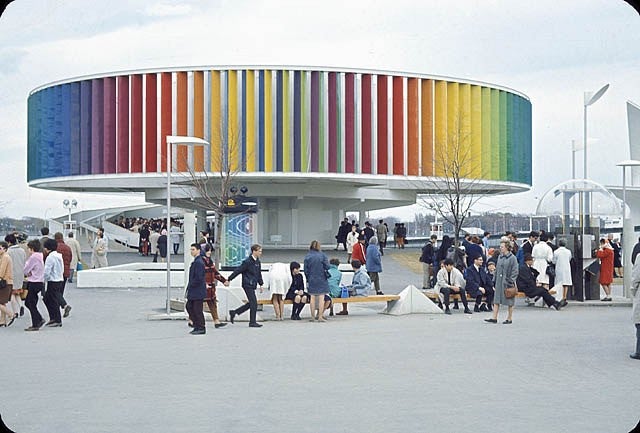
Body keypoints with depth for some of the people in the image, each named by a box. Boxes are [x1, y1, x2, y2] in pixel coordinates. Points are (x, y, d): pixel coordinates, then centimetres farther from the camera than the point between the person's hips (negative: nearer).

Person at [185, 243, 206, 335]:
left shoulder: (199, 262, -18)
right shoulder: (195, 261, 14)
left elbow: (198, 278, -23)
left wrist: (190, 286, -13)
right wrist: (189, 287, 13)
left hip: (198, 291, -10)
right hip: (193, 291, 10)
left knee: (198, 310, -3)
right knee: (189, 306, 14)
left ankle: (201, 328, 6)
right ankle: (196, 325, 20)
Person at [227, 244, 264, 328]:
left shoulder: (258, 262, 11)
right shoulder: (247, 262, -15)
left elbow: (259, 274, 21)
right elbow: (237, 271, -12)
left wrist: (261, 284, 18)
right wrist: (228, 280, -8)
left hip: (253, 285, 9)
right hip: (248, 285, -9)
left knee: (251, 303, 12)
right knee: (254, 303, -8)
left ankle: (234, 312, 22)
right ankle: (252, 322, 0)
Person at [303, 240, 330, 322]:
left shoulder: (307, 256, -2)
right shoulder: (322, 255, -7)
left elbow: (306, 270, 1)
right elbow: (327, 267, -8)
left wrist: (308, 279, 11)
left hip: (311, 280, 2)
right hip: (321, 279, -2)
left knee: (312, 298, 8)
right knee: (321, 298, 1)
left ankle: (313, 316, 10)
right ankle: (320, 317, -2)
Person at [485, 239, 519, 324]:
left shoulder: (512, 258, -9)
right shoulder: (500, 257, 10)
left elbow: (515, 272, -9)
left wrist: (511, 281, -15)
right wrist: (495, 279, 11)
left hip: (507, 282, -6)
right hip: (499, 282, 6)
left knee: (509, 302, 4)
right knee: (496, 301, 3)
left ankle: (509, 318, 13)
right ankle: (494, 318, 5)